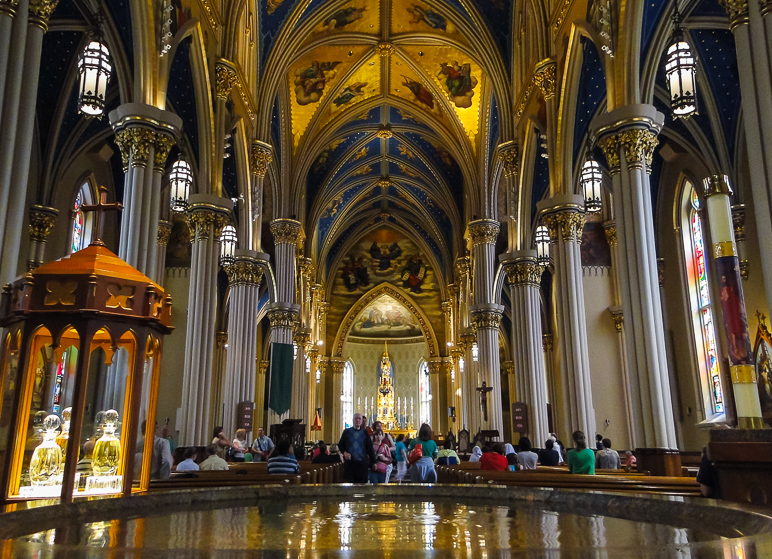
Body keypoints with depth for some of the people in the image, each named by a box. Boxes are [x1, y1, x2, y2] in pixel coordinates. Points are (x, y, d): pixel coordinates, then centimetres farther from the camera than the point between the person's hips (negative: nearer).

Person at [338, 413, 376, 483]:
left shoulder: (365, 433, 7)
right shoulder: (347, 432, 7)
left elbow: (370, 448, 9)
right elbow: (340, 445, 12)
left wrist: (373, 462, 8)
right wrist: (344, 452, -9)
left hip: (362, 463, 1)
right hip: (349, 462, 0)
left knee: (362, 482, 3)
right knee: (348, 482, -6)